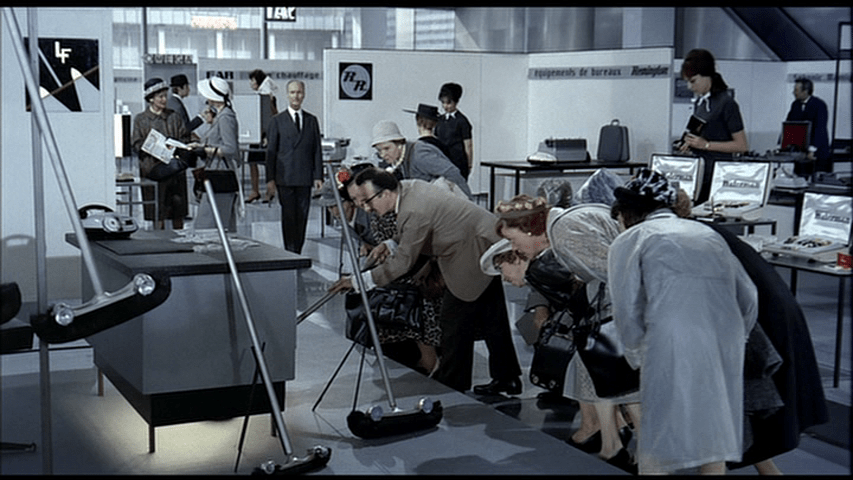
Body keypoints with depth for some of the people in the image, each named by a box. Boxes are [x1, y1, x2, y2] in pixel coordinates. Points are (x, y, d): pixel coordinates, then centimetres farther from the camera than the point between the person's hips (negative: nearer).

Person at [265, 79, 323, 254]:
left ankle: (298, 252, 11)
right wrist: (270, 180, -5)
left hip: (305, 179, 2)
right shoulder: (277, 121, 4)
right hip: (285, 178, -2)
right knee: (289, 217, -5)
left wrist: (318, 176, 2)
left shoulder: (312, 120, 11)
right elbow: (270, 152, 2)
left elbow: (317, 150, 10)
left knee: (302, 217, 4)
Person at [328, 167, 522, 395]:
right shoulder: (405, 187, 2)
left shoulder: (414, 211, -28)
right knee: (490, 318, 17)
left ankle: (449, 385, 6)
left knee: (454, 321, -4)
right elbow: (409, 232, 20)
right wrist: (392, 243, 0)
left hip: (477, 253, -10)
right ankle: (507, 378, 26)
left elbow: (403, 262, -22)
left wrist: (359, 281, -19)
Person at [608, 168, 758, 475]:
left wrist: (638, 357, 17)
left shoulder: (629, 240, 13)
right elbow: (748, 297, 19)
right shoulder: (707, 233, 27)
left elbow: (627, 311, 4)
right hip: (726, 338, 5)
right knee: (714, 435, 17)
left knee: (655, 449, 6)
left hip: (673, 341, -5)